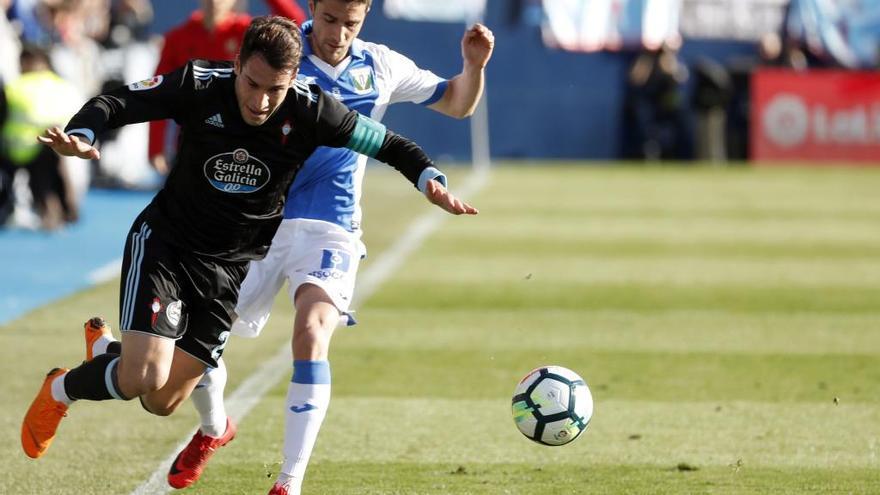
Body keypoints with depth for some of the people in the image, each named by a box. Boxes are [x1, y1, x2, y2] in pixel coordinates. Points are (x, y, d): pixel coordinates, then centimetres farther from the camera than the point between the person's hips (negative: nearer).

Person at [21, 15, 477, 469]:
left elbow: (388, 145, -8)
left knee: (161, 402, 1)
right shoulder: (200, 86, -20)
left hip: (232, 266, 3)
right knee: (144, 379, -19)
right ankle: (60, 390, 13)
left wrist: (430, 180, -25)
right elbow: (114, 104, -13)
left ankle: (103, 350, 35)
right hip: (163, 244, -3)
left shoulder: (309, 111, -18)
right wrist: (79, 136, -34)